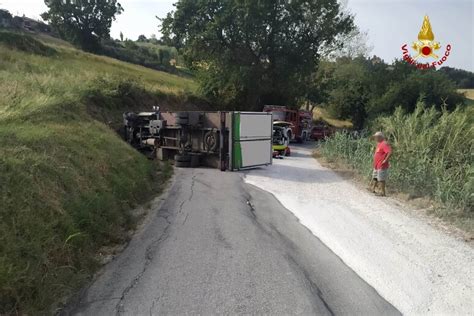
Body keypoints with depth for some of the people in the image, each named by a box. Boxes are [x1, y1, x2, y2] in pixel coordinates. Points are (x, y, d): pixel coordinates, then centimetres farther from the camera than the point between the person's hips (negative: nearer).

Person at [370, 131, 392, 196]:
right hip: (376, 166, 10)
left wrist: (385, 160, -24)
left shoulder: (384, 144, -16)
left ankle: (382, 192, 3)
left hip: (381, 166, -10)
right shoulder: (379, 144, 15)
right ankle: (373, 189, 28)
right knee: (374, 178, 17)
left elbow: (390, 152, -28)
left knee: (381, 179, -4)